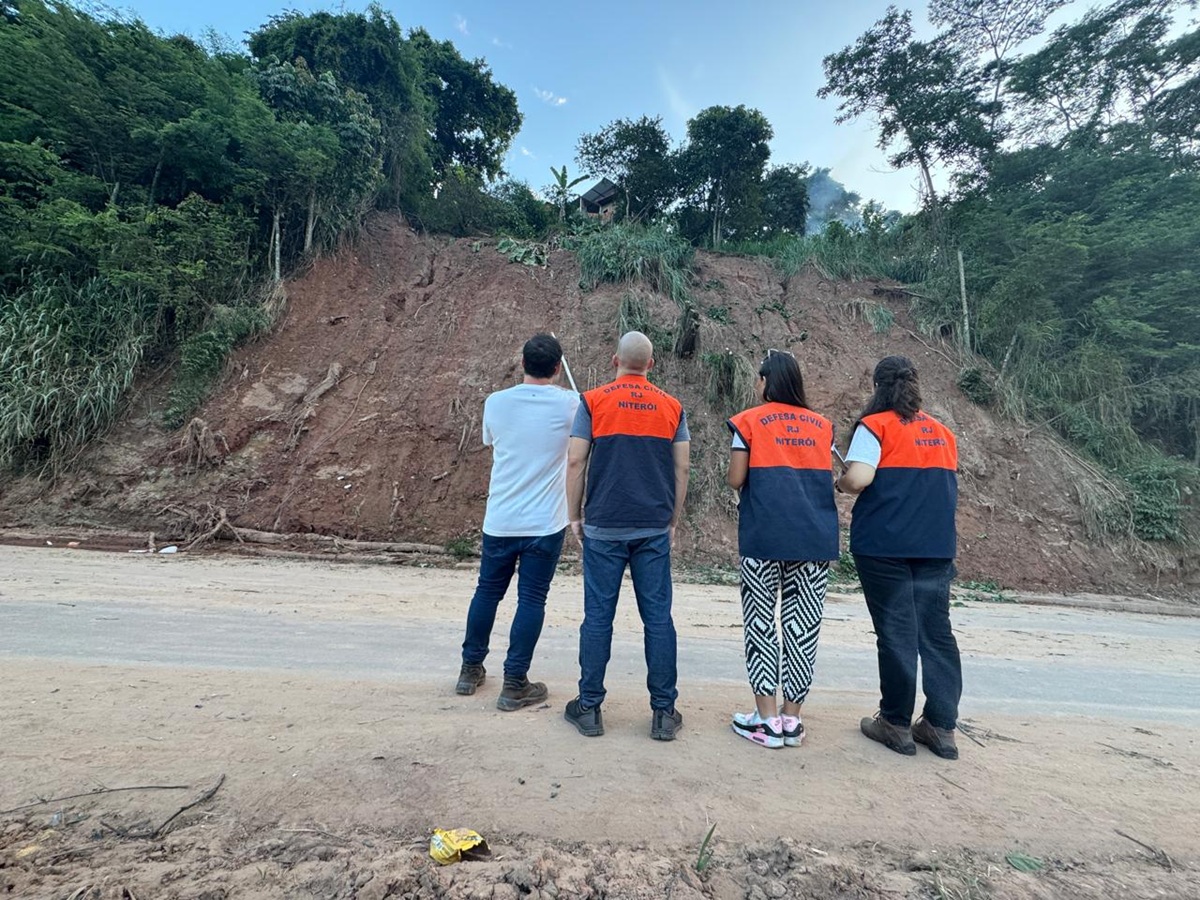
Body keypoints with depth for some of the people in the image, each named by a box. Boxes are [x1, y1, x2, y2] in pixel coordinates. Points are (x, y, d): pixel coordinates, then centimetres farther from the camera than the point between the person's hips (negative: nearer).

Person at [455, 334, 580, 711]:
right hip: (545, 523, -2)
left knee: (487, 592, 17)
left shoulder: (495, 403, -3)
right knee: (531, 600, 6)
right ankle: (514, 684, 14)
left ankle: (471, 669, 32)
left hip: (499, 520, 3)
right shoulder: (569, 404, -8)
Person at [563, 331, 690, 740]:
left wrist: (574, 517, 6)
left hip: (603, 528, -1)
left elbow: (575, 462, -4)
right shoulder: (671, 407, 6)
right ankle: (663, 712, 17)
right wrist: (673, 522, 14)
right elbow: (681, 469, 5)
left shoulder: (594, 401, -1)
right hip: (655, 529, 2)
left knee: (598, 616, 7)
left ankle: (589, 709, 18)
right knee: (658, 618, 8)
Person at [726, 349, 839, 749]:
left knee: (761, 622, 6)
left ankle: (767, 719, 9)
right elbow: (831, 479, 11)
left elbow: (735, 479, -3)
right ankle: (791, 718, 17)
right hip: (816, 536, 4)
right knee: (803, 625, 8)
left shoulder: (749, 421, 1)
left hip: (764, 535, -4)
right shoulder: (823, 425, 12)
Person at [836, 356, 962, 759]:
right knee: (936, 631, 10)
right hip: (936, 545, 6)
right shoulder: (942, 432, 13)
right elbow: (950, 488, 18)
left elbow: (858, 478, -19)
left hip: (885, 544, -5)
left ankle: (897, 724, 14)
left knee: (896, 632, 3)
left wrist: (839, 482, 1)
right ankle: (942, 726, 18)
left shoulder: (875, 426, -7)